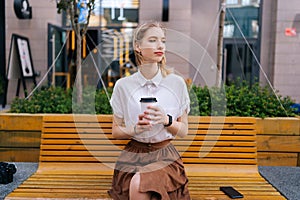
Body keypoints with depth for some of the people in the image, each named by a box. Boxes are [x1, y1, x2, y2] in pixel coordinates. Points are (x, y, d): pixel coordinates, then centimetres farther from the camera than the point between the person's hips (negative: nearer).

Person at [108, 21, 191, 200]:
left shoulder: (177, 83, -3)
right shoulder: (123, 85, -1)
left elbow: (183, 131, 3)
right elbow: (116, 131, 6)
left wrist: (167, 120, -18)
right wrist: (134, 129, -15)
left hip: (165, 154, -1)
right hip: (133, 154, 1)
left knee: (139, 184, -30)